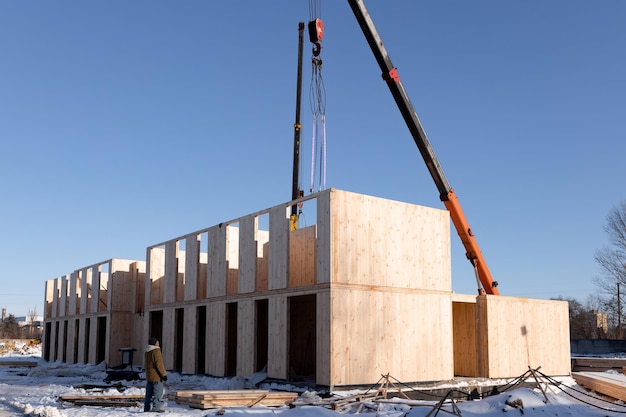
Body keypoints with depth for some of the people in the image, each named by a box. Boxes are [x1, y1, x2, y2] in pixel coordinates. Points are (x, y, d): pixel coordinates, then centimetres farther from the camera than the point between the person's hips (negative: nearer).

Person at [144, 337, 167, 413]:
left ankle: (147, 407, 15)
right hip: (156, 376, -9)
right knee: (158, 392, -4)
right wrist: (164, 374, -14)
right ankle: (156, 407, -7)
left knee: (149, 393, 13)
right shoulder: (156, 351, -15)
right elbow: (159, 364, -19)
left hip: (149, 376, 9)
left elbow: (145, 365, 20)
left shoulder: (147, 352, 13)